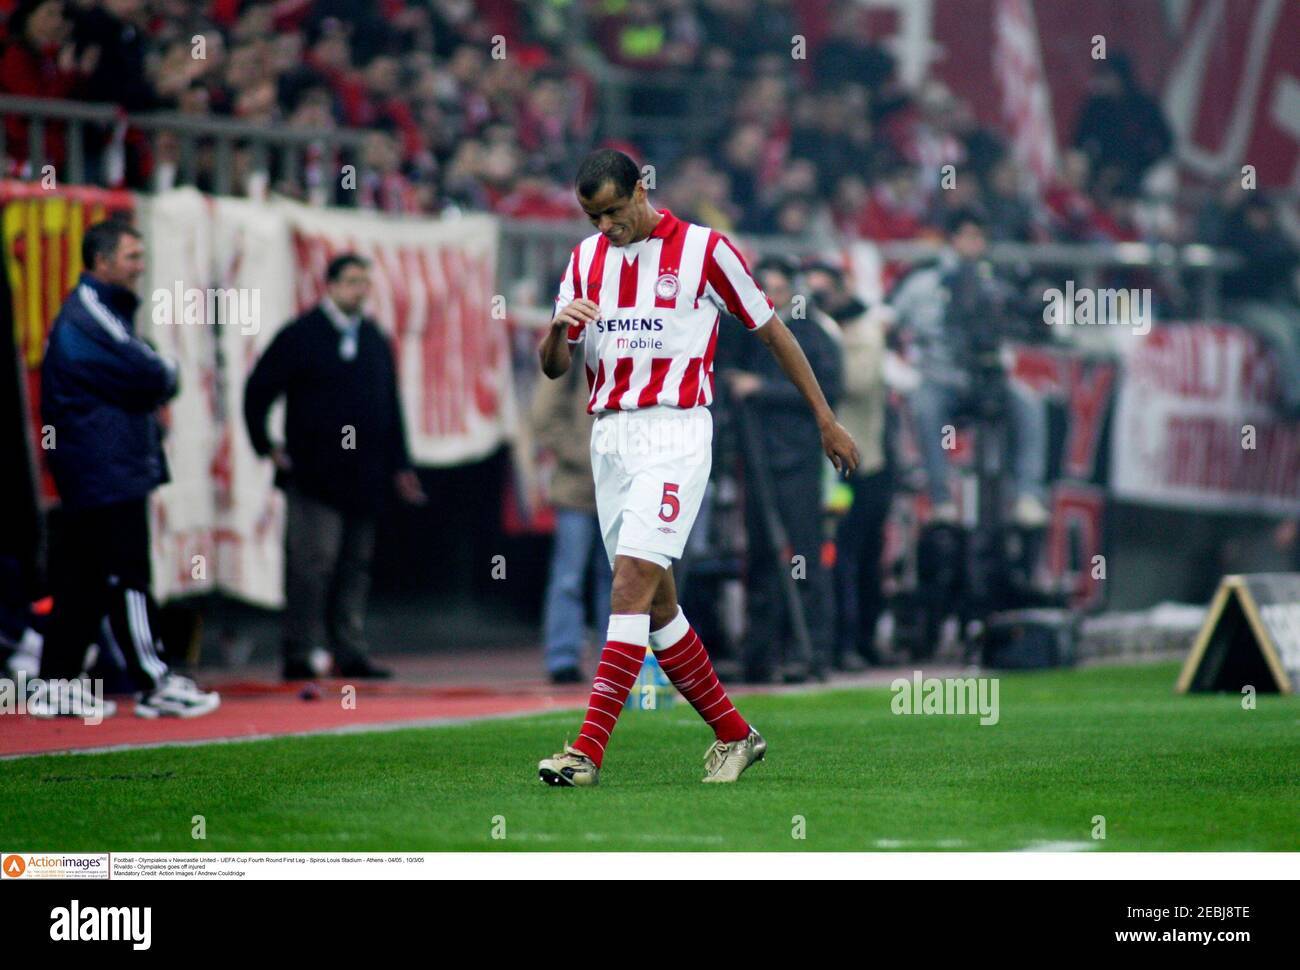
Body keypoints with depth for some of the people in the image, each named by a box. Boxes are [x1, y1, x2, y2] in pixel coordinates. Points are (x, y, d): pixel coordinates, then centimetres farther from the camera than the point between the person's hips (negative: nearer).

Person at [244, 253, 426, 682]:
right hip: (314, 476, -6)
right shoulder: (300, 336, -3)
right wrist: (266, 446, -3)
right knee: (313, 563, -10)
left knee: (355, 566, 7)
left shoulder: (375, 341, 15)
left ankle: (351, 654, 11)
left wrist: (399, 465, 15)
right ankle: (300, 655, -7)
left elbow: (390, 406, 19)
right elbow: (258, 390, -1)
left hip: (362, 479, 6)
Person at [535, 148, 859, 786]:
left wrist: (825, 418, 9)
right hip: (610, 438, 6)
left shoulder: (703, 249, -3)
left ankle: (587, 752, -23)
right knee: (655, 598, 7)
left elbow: (770, 329, 6)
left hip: (675, 433, -6)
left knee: (633, 581, -17)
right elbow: (553, 368, 10)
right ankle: (734, 734, 21)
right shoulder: (585, 259, 11)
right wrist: (559, 329, -14)